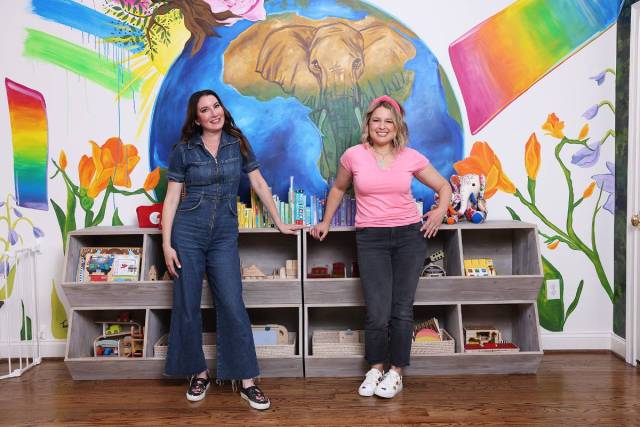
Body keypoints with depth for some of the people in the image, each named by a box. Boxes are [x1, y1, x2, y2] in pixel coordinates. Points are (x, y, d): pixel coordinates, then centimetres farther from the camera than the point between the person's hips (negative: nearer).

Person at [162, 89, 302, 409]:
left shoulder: (238, 143, 6)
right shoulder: (183, 150, 1)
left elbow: (259, 184, 11)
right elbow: (172, 198, 0)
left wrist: (279, 223, 12)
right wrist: (166, 244, -6)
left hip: (224, 235, 1)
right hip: (187, 232, 0)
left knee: (232, 306, -3)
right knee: (187, 306, 5)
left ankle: (247, 381, 6)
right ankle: (198, 372, 24)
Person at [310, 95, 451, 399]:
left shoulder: (411, 157, 1)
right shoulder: (354, 156, 0)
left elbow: (444, 186, 13)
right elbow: (338, 189, 17)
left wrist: (441, 210, -3)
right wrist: (325, 222, 17)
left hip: (410, 236, 1)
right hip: (370, 238, -1)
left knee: (402, 308, 3)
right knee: (378, 312, -4)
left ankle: (396, 371, 20)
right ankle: (375, 368, 20)